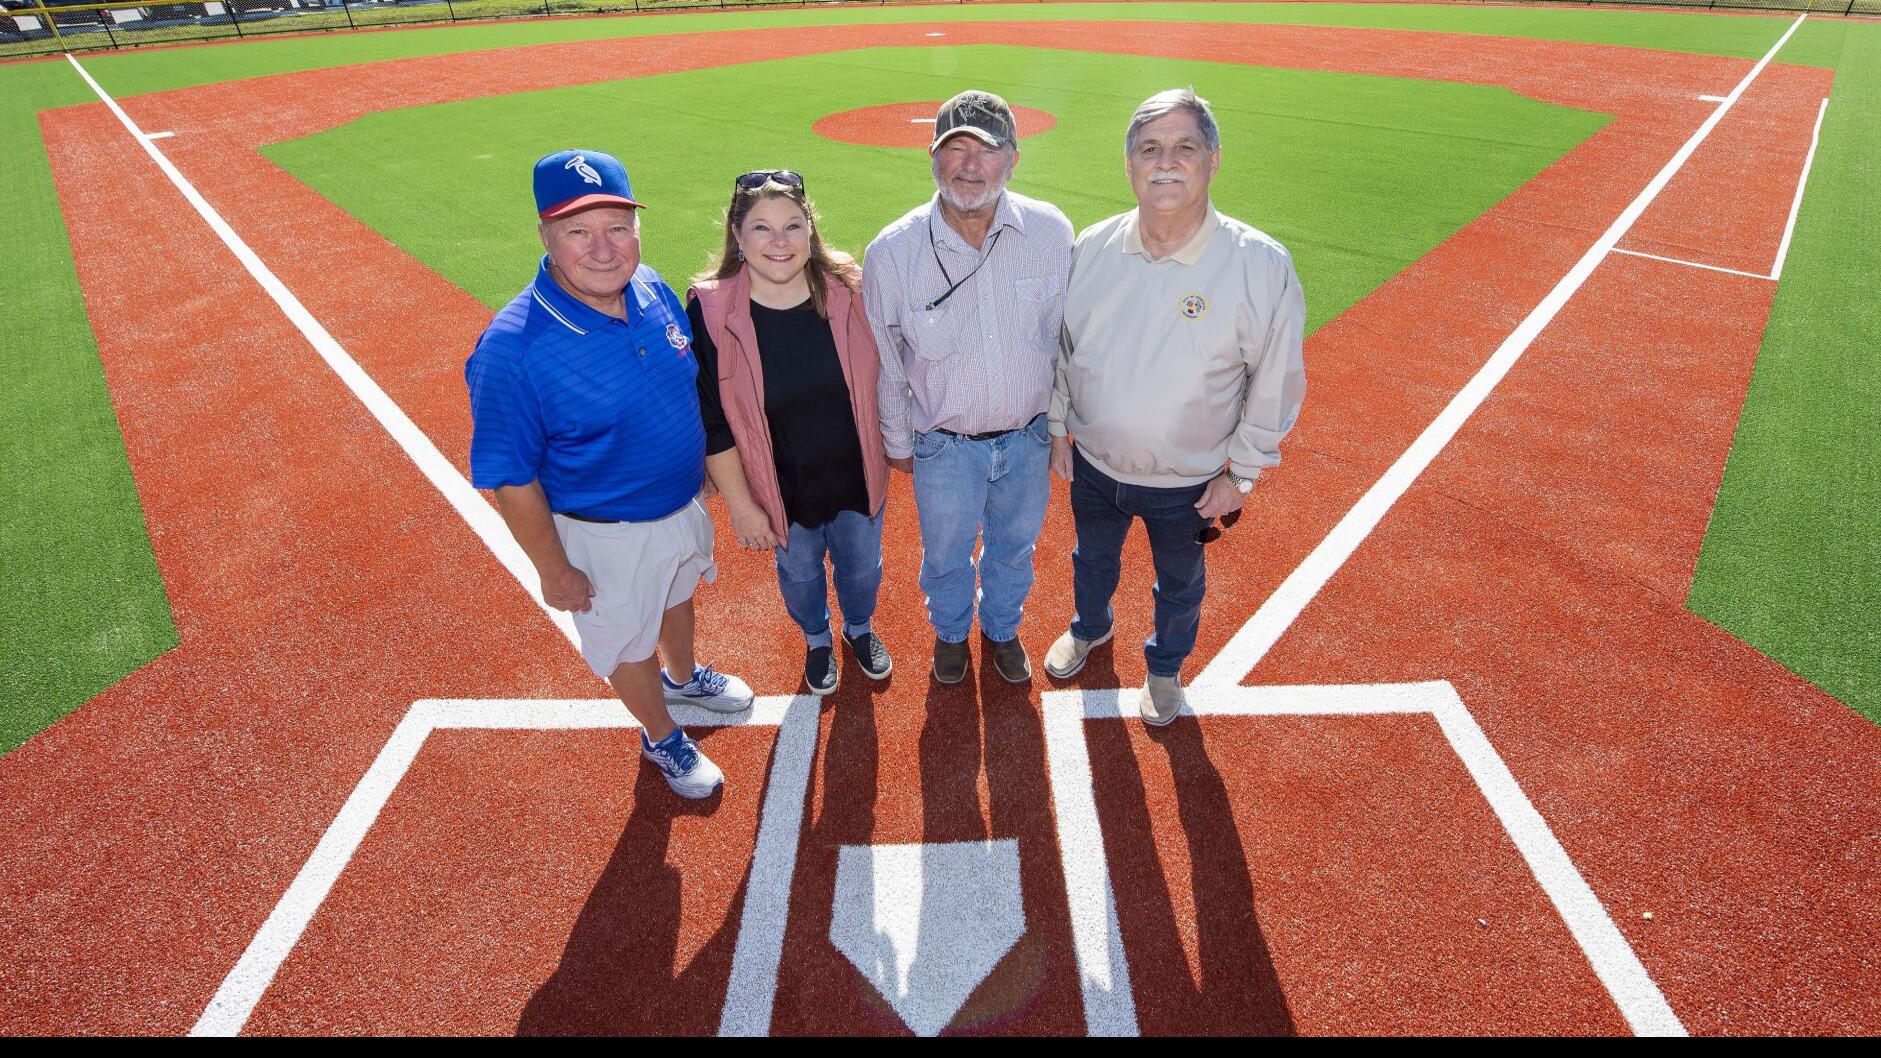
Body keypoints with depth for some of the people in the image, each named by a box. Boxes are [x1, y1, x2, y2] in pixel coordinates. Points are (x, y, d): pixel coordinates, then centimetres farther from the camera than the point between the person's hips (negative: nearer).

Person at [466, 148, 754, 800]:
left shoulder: (650, 288, -12)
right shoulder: (512, 349, -31)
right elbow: (511, 478, -22)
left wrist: (703, 464, 12)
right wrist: (554, 571, -15)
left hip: (685, 503, 6)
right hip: (608, 533, -6)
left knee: (677, 598, 32)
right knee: (629, 642, 19)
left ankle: (684, 678, 63)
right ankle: (662, 737, 48)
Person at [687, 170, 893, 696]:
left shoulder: (848, 290, -14)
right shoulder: (711, 311, -19)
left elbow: (880, 380, 1)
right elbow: (713, 424, -14)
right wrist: (740, 504, -11)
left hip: (857, 476, 2)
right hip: (783, 490, -1)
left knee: (862, 566, 23)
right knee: (799, 573, 23)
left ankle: (859, 628, 57)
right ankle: (816, 640, 56)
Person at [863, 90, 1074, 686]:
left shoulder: (1052, 232, -13)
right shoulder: (891, 252, -17)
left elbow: (1064, 335, 1)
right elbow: (885, 361, -4)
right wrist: (897, 441, 5)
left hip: (1029, 437, 2)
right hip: (944, 446, -1)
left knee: (1014, 548, 24)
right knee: (945, 556, 21)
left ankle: (1003, 629, 54)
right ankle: (950, 632, 53)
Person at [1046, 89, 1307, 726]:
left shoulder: (1261, 265, -20)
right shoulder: (1093, 246, -10)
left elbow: (1275, 382, -11)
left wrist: (1241, 473, -8)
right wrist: (1058, 428, 6)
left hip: (1190, 482, -2)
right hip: (1092, 464, 3)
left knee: (1180, 584, 22)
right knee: (1092, 560, 28)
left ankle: (1166, 666, 53)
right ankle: (1090, 628, 61)